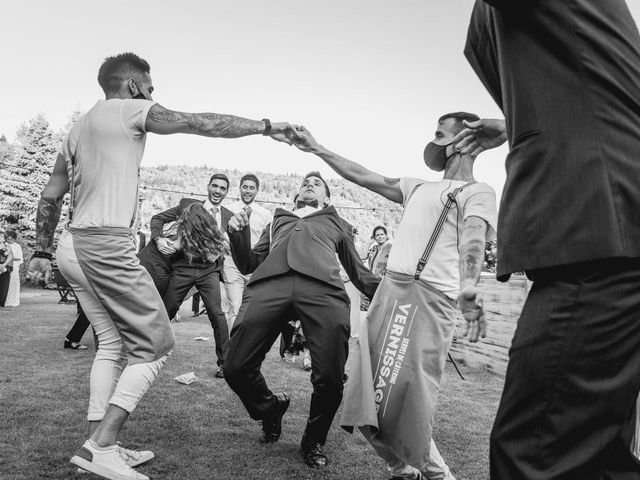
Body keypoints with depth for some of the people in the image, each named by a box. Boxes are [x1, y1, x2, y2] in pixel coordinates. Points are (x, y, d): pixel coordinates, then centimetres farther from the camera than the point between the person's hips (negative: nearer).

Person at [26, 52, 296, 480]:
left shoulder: (80, 127, 22)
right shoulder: (130, 110, -2)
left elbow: (50, 196, 22)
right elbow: (202, 123, -7)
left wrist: (42, 251, 25)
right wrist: (265, 126, -1)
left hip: (72, 246, 9)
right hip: (106, 244, -9)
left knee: (112, 342, 15)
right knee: (156, 345, -2)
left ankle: (100, 445, 15)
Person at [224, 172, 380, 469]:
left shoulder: (337, 224, 35)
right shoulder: (278, 220, 38)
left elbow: (358, 272, 32)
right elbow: (248, 265, 33)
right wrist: (238, 234, 14)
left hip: (323, 288, -1)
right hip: (268, 285, 2)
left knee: (330, 378, -15)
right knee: (236, 368, -10)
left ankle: (313, 441, 16)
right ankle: (270, 408, 23)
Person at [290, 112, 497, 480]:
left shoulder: (478, 192, 3)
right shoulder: (419, 188, 25)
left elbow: (474, 240, -16)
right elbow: (364, 177, 27)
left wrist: (470, 286, -36)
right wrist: (316, 149, 30)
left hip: (430, 296, -7)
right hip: (389, 288, 7)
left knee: (410, 396, -11)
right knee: (371, 386, 6)